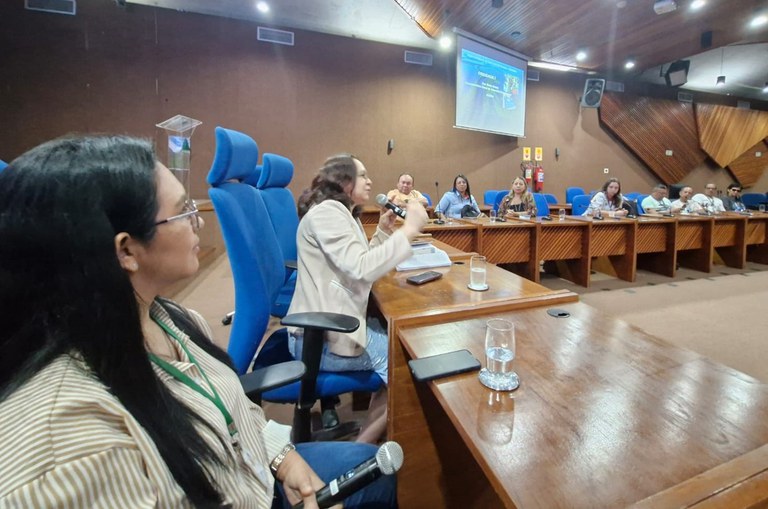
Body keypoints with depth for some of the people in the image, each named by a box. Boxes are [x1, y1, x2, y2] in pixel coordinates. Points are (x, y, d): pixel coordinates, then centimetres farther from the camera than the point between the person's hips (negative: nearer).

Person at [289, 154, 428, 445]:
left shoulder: (345, 214, 16)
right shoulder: (327, 211, -16)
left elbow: (362, 264, 17)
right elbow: (362, 269, -28)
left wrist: (383, 231, 7)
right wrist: (408, 230, -24)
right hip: (320, 337, -10)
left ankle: (369, 437, 22)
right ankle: (362, 446, 13)